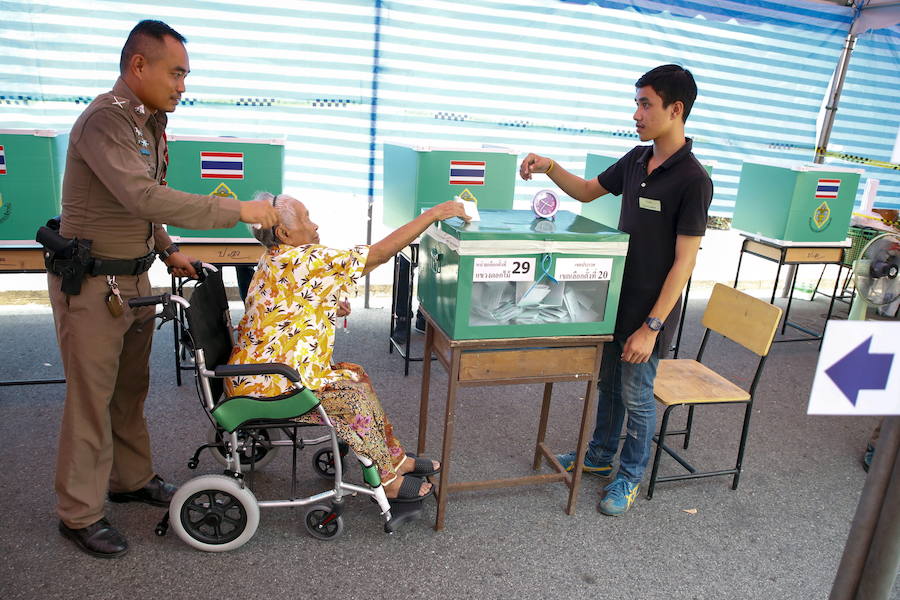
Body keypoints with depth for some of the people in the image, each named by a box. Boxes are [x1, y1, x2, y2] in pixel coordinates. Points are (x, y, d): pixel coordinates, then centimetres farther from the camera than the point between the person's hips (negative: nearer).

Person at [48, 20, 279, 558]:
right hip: (91, 283, -8)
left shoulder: (149, 123, 10)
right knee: (91, 397, 1)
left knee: (131, 388, 18)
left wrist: (168, 250, 14)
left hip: (134, 277, 9)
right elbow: (145, 197, -32)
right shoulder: (105, 121, -20)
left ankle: (132, 479, 35)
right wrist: (238, 210, -31)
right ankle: (80, 514, 17)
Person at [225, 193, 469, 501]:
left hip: (263, 369, 10)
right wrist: (433, 213, -23)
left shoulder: (275, 260, 9)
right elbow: (379, 253, -26)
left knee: (355, 374, 9)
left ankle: (394, 458, 16)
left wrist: (329, 308, 3)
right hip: (266, 384, -10)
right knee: (353, 395, -9)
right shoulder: (301, 259, -24)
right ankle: (385, 479, 7)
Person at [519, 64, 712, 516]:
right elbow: (587, 191, 16)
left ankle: (630, 476, 31)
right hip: (616, 296, 7)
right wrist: (549, 167, -2)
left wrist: (651, 326, -22)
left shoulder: (692, 180, -20)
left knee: (635, 395, 9)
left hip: (649, 309, -7)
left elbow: (684, 261, -21)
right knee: (606, 382, 21)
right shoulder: (636, 160, 2)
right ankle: (600, 455, 42)